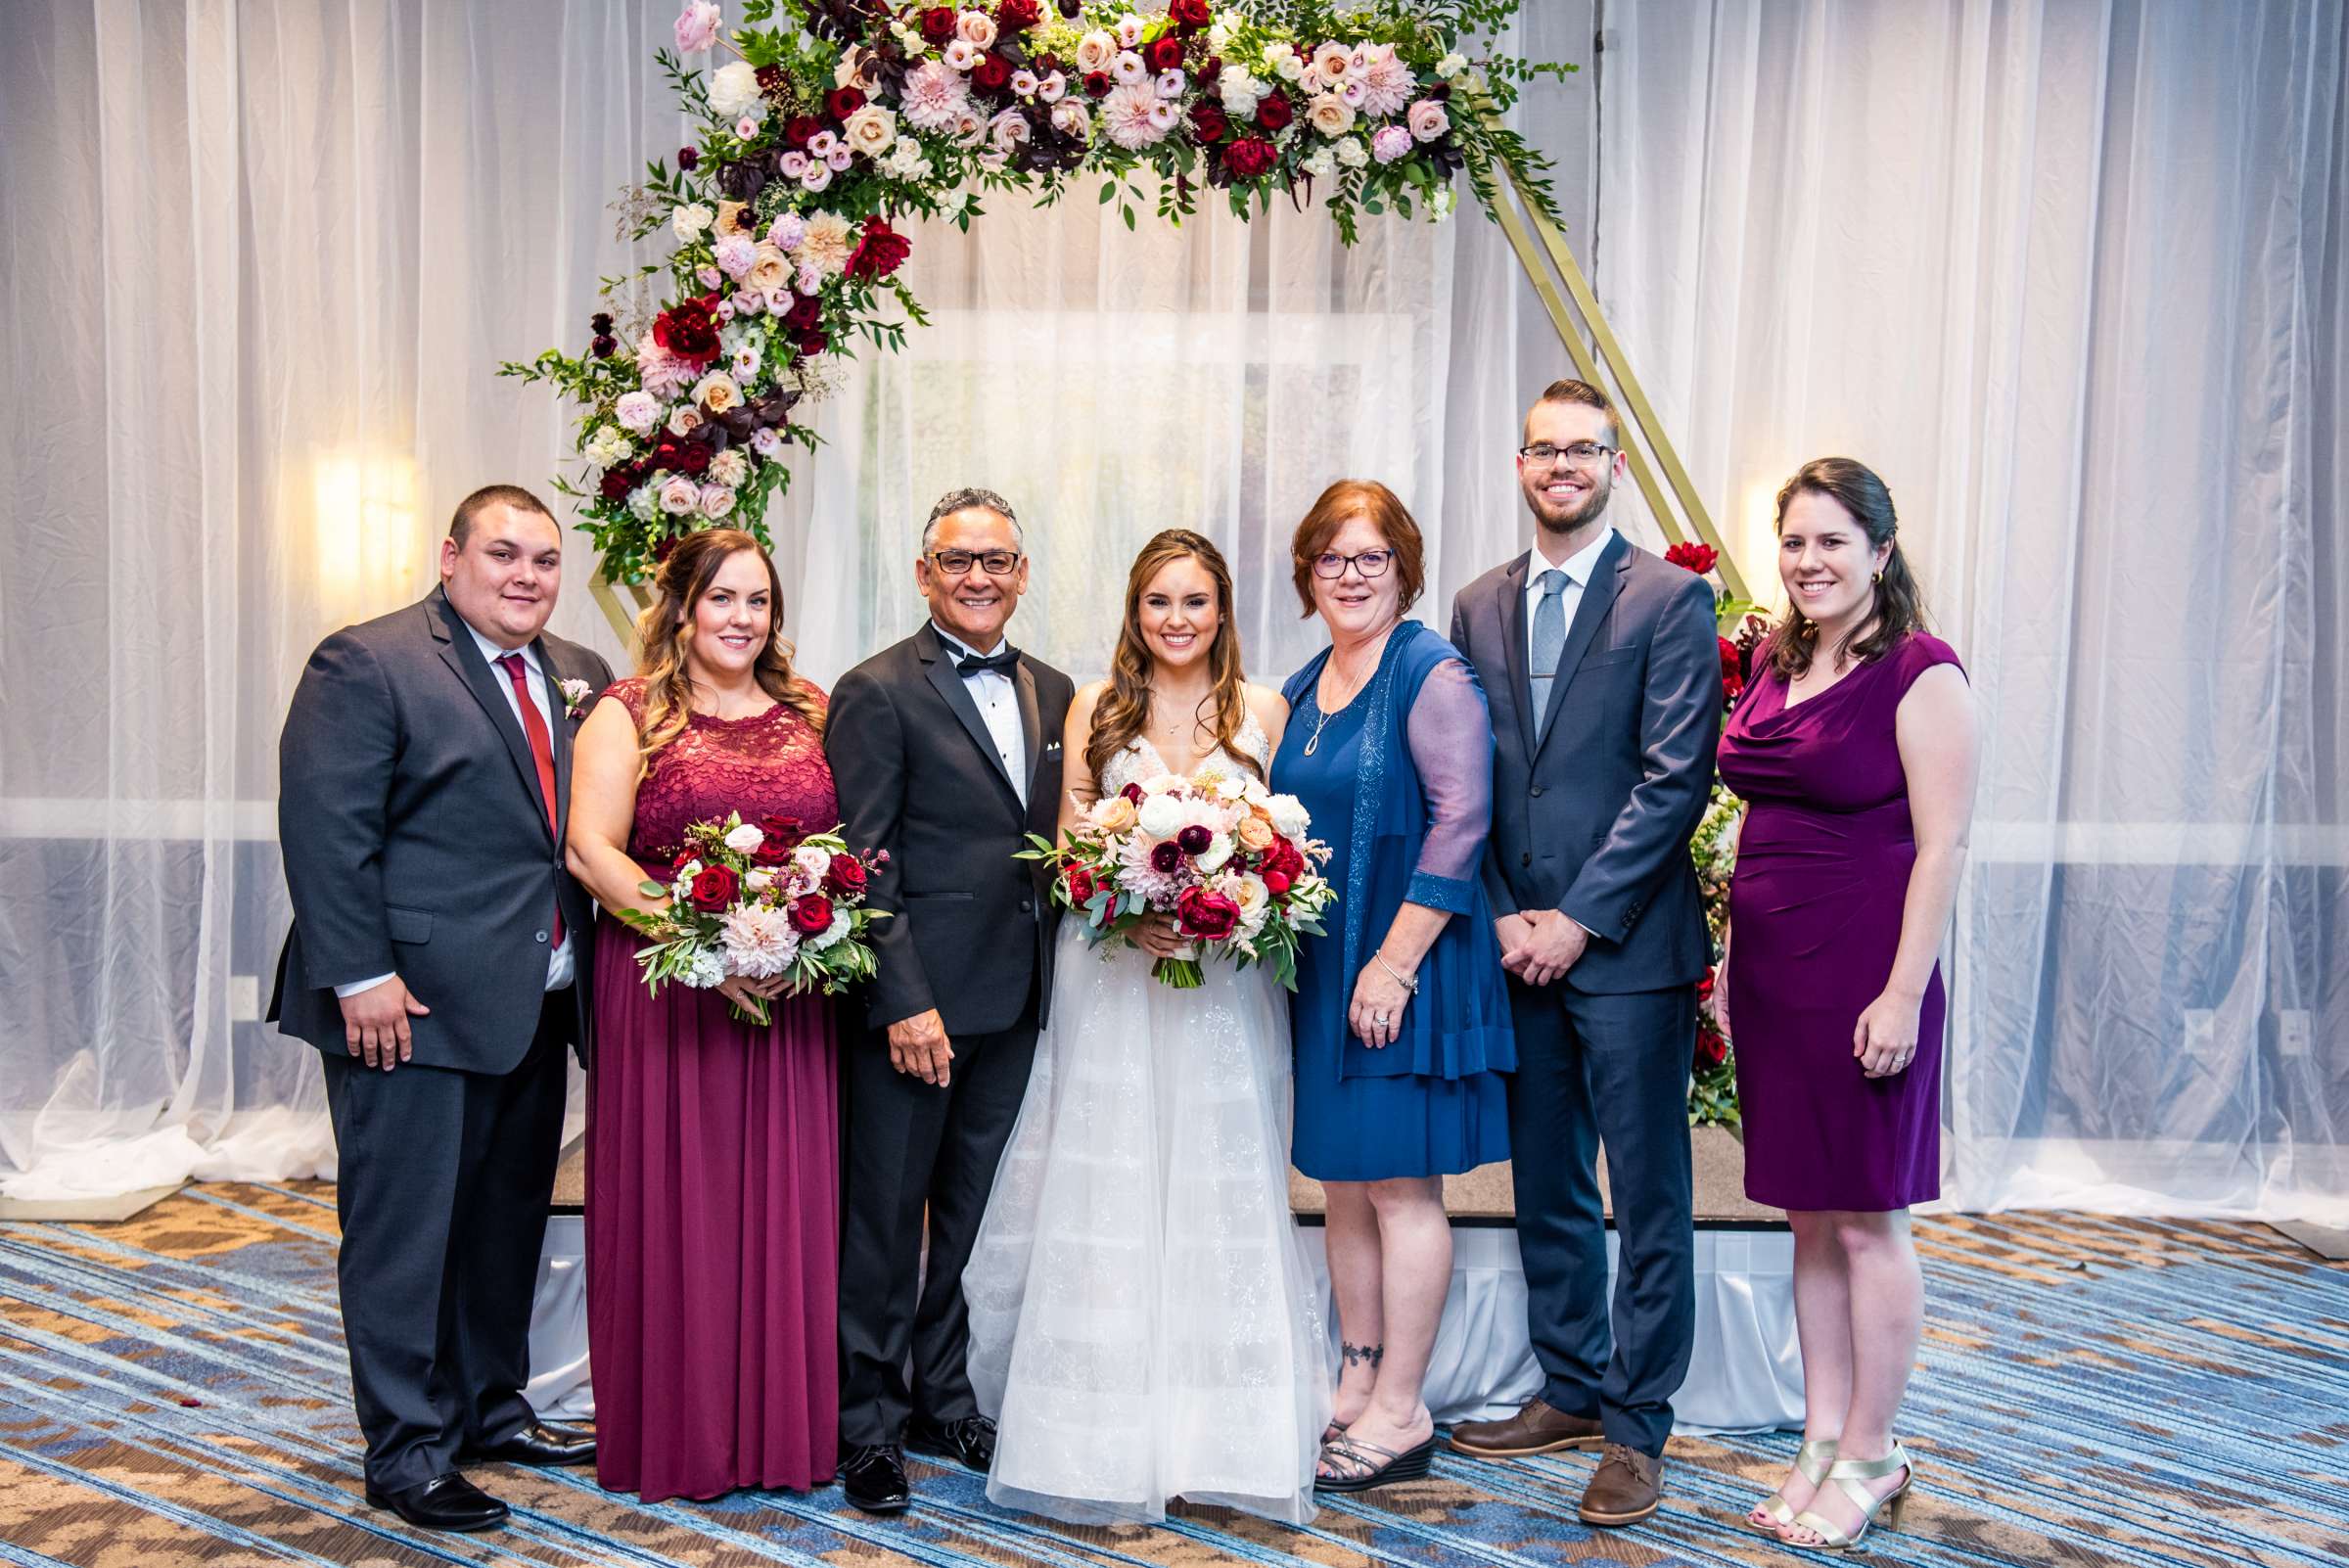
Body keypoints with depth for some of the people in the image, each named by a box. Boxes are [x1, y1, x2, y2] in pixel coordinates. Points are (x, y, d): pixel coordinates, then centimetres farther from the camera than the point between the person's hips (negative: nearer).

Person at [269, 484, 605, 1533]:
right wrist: (361, 976, -18)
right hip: (415, 1005, -7)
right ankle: (406, 1450, 15)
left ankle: (490, 1408, 33)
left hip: (534, 1006, 7)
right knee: (406, 1229, 2)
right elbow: (325, 828, -14)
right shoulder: (366, 664, -8)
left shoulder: (578, 676, 12)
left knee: (509, 1218, 17)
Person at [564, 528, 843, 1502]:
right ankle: (674, 1433, 18)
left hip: (792, 997, 3)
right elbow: (591, 851, -8)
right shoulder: (627, 713, 1)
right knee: (672, 1210, 3)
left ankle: (782, 1424, 21)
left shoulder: (811, 714, 11)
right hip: (664, 992, -3)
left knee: (784, 1206, 7)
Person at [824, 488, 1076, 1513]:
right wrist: (904, 1001, -16)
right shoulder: (878, 691, -7)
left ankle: (943, 1401, 31)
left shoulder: (1052, 692, 12)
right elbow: (863, 864, -11)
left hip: (1015, 1004, 6)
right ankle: (867, 1427, 19)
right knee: (883, 1220, 5)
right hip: (915, 1002, -6)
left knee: (973, 1217, 15)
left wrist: (1053, 975, 6)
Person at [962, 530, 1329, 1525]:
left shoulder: (1262, 711, 6)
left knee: (1220, 1196, 4)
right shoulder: (1095, 709, 6)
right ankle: (1113, 1450, 9)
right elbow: (1068, 846, 4)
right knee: (1111, 1198, 0)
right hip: (1111, 980, 0)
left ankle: (1220, 1438, 16)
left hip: (1225, 984, 0)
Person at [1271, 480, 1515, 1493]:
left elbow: (1461, 818, -18)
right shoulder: (1304, 689, 12)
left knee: (1400, 1185, 0)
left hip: (1402, 968, -8)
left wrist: (1395, 961, -20)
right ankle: (1355, 1390, 26)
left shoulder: (1433, 675, -11)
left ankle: (1400, 1414, 12)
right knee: (1343, 1183, 13)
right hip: (1320, 971, 8)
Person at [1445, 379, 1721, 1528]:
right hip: (1517, 946, 5)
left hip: (1626, 947, -5)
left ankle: (1636, 1426, 15)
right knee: (1546, 1188, 15)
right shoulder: (1478, 608, 11)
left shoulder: (1670, 600, -4)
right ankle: (1569, 1391, 30)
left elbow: (1675, 781, -11)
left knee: (1649, 1195, 4)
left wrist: (1580, 918, -13)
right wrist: (1502, 914, -2)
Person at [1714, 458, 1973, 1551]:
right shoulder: (1774, 665, 11)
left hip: (1862, 971, -7)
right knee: (1808, 1216, 13)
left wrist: (1902, 993, -17)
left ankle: (1869, 1458, 17)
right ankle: (1823, 1442, 25)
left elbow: (1942, 845, -13)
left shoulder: (1921, 674, -10)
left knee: (1868, 1218, 4)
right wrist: (1730, 956, 13)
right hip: (1770, 968, 7)